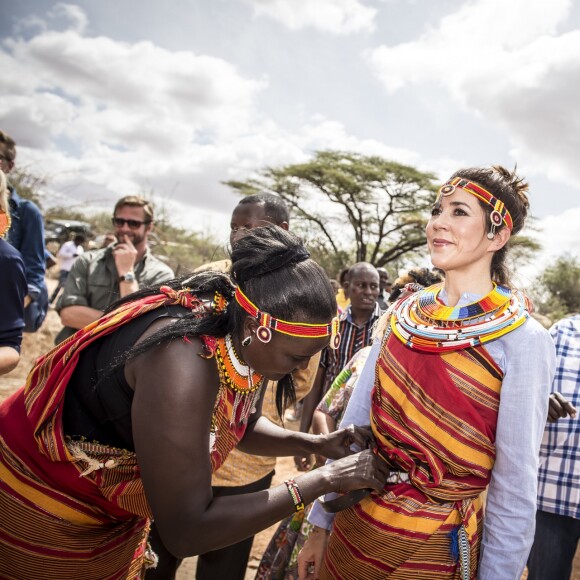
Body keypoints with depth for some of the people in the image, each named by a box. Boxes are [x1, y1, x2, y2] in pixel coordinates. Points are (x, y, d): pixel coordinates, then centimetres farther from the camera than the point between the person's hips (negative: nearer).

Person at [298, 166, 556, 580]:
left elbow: (515, 487, -11)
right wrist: (320, 525, 6)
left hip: (436, 547, -4)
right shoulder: (403, 315, -1)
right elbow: (355, 421, 3)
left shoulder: (523, 340, -14)